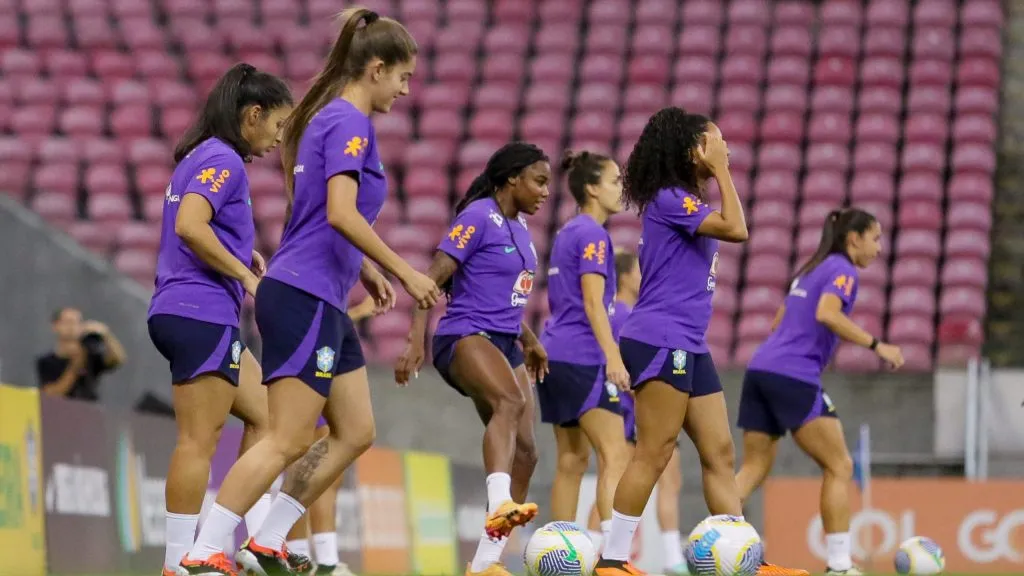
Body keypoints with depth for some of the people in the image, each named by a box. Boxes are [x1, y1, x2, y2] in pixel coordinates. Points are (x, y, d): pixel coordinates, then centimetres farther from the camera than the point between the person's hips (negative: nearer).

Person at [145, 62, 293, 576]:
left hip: (201, 317, 10)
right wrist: (246, 274, -16)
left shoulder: (202, 157, 18)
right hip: (200, 314, -10)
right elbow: (189, 226, -25)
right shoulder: (222, 159, -11)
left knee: (264, 416, 14)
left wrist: (242, 252, 8)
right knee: (199, 438, -8)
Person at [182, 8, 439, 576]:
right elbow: (341, 214, -23)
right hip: (303, 299, -10)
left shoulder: (327, 117, 16)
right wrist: (405, 272, -17)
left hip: (322, 302, 10)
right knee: (288, 441, -10)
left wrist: (364, 269, 21)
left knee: (355, 432, 11)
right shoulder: (350, 122, -12)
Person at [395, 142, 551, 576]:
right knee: (510, 402, -37)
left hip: (504, 343, 9)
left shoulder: (519, 227, 17)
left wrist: (528, 339, 35)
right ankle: (500, 505, -60)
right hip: (465, 337, -9)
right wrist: (416, 340, -22)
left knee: (525, 450, 2)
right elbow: (434, 277, -15)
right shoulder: (479, 216, -9)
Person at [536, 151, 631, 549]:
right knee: (614, 457, -13)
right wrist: (613, 357, -23)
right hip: (583, 358, -10)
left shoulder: (567, 233, 18)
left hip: (555, 353, 10)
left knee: (572, 460, 10)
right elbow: (593, 302, -18)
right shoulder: (592, 234, -10)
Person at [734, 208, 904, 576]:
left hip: (761, 368, 8)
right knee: (840, 467, 0)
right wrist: (876, 345, -19)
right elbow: (827, 314, -21)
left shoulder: (811, 270, 23)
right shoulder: (842, 270, -3)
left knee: (754, 468, 8)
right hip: (795, 376, -8)